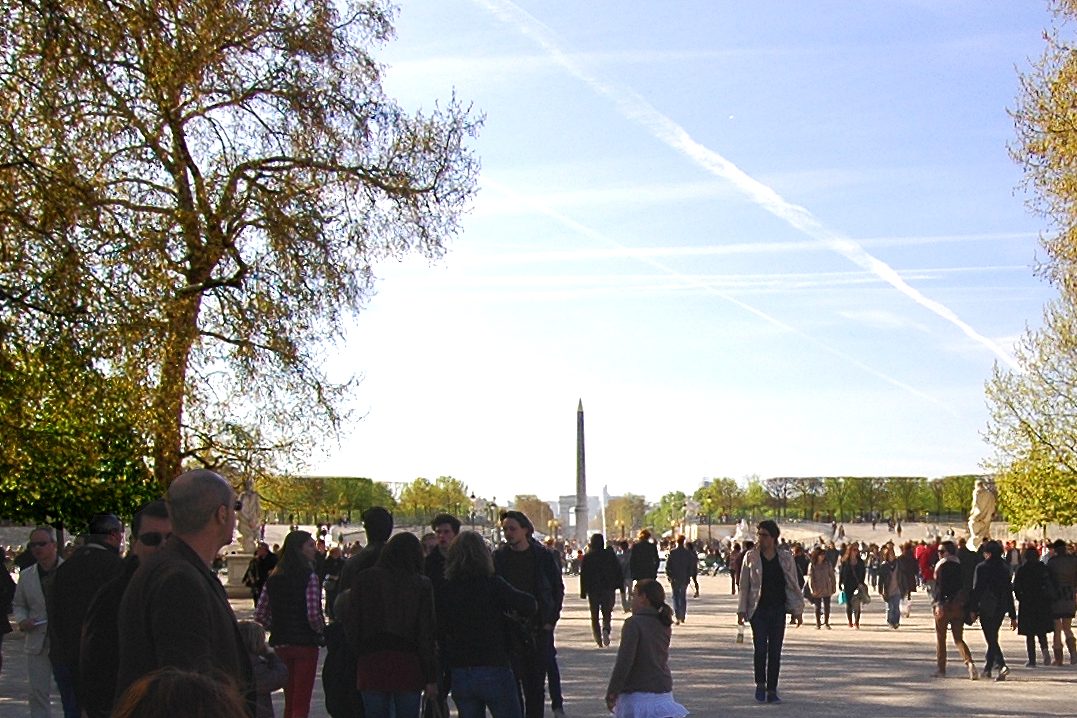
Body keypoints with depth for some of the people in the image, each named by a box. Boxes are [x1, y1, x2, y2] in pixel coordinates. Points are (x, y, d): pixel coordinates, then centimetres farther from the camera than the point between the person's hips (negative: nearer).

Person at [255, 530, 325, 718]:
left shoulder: (273, 578, 6)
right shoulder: (309, 576, -12)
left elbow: (260, 615, 6)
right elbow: (314, 615, -19)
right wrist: (321, 630, 0)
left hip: (280, 644, 6)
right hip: (305, 644, -6)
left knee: (289, 702, 18)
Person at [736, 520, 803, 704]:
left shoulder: (786, 558, 4)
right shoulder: (751, 557, 2)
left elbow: (794, 585, 8)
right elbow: (744, 585, 4)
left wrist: (798, 610, 5)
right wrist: (741, 610, 0)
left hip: (778, 609, 1)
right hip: (758, 609, -1)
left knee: (775, 651, 2)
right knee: (760, 648, -8)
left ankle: (772, 691, 11)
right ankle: (760, 684, 14)